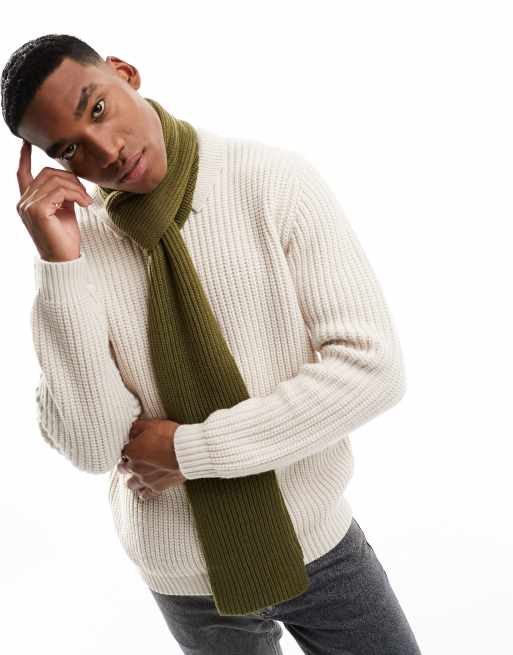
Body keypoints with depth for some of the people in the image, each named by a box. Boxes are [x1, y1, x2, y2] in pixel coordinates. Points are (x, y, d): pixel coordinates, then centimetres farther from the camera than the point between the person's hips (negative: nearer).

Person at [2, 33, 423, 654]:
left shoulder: (276, 180, -14)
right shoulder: (73, 243, -11)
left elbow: (374, 368, -19)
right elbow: (92, 447, -17)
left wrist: (189, 449, -18)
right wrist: (59, 265, -25)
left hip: (321, 536, 0)